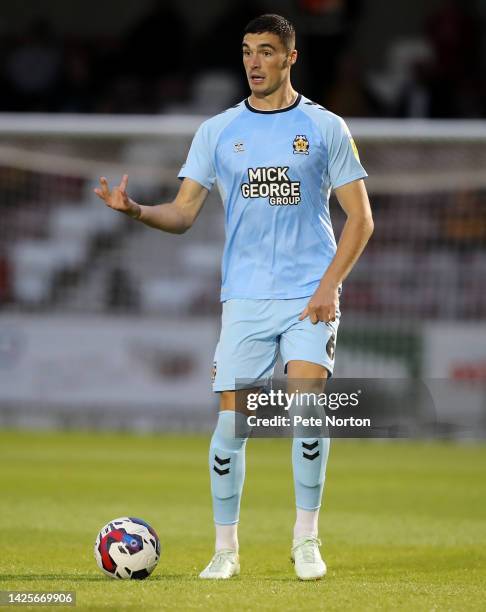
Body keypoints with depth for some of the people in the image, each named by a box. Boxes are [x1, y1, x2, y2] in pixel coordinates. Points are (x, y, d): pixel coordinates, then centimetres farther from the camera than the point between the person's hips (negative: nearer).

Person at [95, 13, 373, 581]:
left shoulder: (325, 127, 4)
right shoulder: (217, 131, 9)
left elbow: (360, 216, 4)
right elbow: (182, 214, 7)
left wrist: (329, 285, -8)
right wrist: (134, 210, -14)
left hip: (310, 295, -2)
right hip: (244, 299, 2)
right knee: (230, 420, -3)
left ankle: (306, 539, -6)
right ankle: (225, 548, 9)